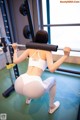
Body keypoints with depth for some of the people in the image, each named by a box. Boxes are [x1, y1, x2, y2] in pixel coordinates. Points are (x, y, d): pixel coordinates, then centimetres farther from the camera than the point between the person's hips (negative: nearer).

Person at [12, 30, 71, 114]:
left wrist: (15, 50, 28)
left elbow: (15, 61, 13)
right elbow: (52, 69, -14)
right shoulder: (47, 51, 3)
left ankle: (28, 98, 58)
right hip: (34, 88, -5)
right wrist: (65, 56, -9)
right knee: (53, 80, 25)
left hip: (19, 85, 5)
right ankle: (52, 107, 39)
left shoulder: (30, 49, 14)